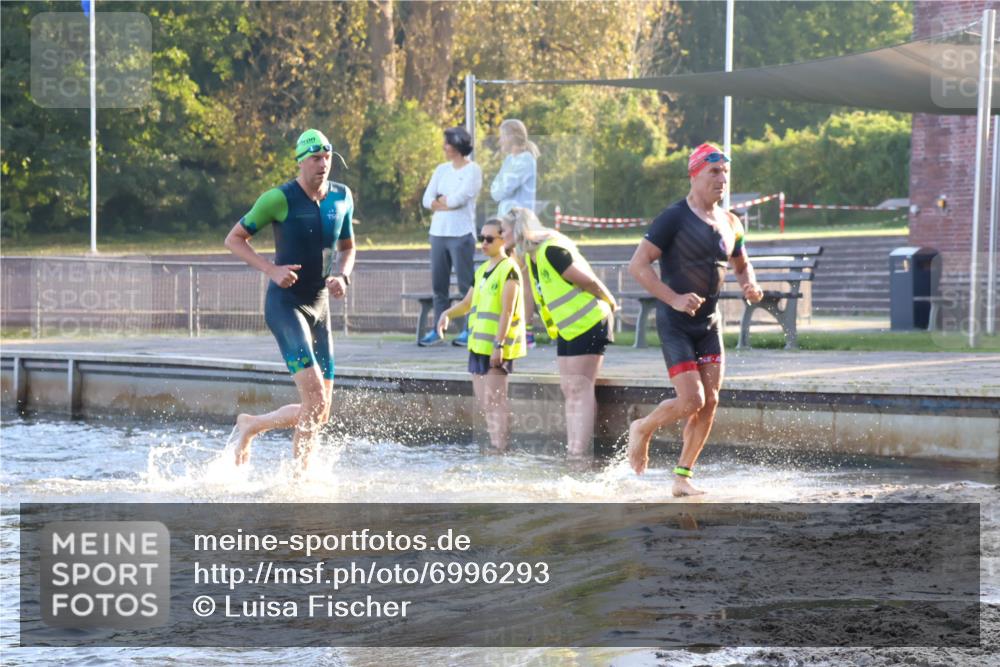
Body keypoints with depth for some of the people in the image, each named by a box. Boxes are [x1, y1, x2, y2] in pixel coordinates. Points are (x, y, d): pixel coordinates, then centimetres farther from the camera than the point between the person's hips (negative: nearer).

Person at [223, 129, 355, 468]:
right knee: (315, 398, -22)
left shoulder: (342, 197, 6)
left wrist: (343, 277, -1)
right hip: (284, 304, -7)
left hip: (319, 309, 7)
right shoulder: (279, 199, -11)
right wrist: (271, 270, -16)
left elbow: (347, 247, 21)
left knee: (320, 412, 5)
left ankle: (250, 426, 24)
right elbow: (233, 239, -3)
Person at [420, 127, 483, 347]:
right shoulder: (442, 169, 17)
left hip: (461, 234, -6)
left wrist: (441, 201, 3)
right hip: (438, 232, 6)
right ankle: (438, 330, 6)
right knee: (438, 283, 4)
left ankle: (469, 330, -2)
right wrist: (448, 203, -6)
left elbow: (459, 198, -13)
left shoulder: (473, 170, -1)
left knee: (466, 283, -5)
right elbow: (427, 200, 8)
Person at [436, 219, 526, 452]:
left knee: (494, 400, -10)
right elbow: (467, 303, 24)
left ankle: (500, 450, -9)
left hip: (497, 346, -9)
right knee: (483, 401, 10)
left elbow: (507, 311, -15)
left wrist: (499, 345, -21)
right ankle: (494, 447, 16)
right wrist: (447, 314, 3)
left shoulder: (509, 270, -9)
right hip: (478, 344, 9)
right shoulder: (482, 271, 16)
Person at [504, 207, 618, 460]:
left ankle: (580, 452, -11)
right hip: (567, 328, 9)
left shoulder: (550, 250, -21)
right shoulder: (531, 257, 9)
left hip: (588, 324, -9)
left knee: (580, 389, -10)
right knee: (569, 389, 7)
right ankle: (573, 448, 8)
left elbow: (587, 280, -18)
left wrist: (609, 303, -5)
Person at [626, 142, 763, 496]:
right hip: (675, 322, -6)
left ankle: (682, 477, 10)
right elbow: (638, 264, -15)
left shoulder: (730, 224, 10)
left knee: (709, 403, 0)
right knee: (691, 401, -13)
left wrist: (750, 285, 3)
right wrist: (675, 298, -24)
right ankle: (642, 429, 16)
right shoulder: (675, 218, -11)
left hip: (709, 322, 7)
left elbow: (741, 265, 27)